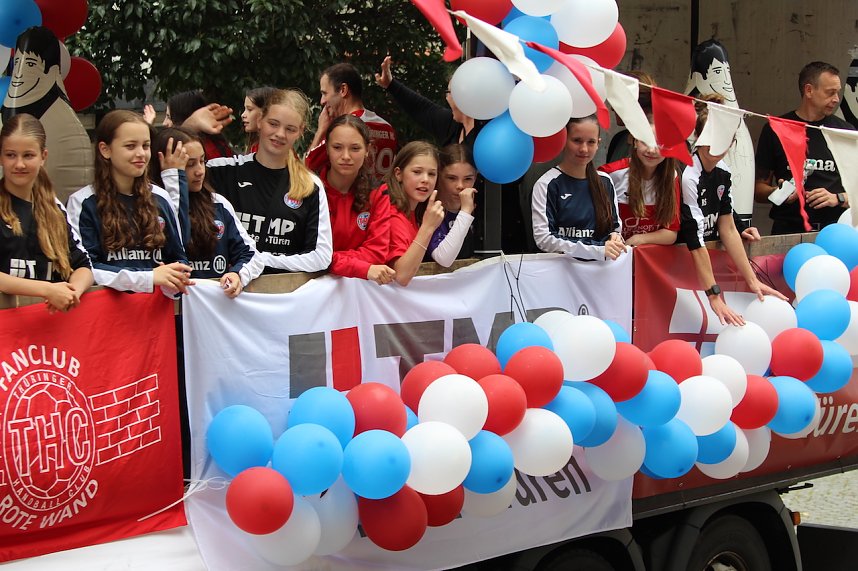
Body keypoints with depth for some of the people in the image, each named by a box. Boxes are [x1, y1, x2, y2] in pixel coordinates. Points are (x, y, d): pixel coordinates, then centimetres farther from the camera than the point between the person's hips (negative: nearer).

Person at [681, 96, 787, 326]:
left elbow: (728, 229, 4)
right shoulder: (688, 176, -21)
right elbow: (695, 240, -23)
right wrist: (715, 296, -25)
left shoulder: (723, 173, 3)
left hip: (707, 260, 7)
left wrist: (752, 281, -1)